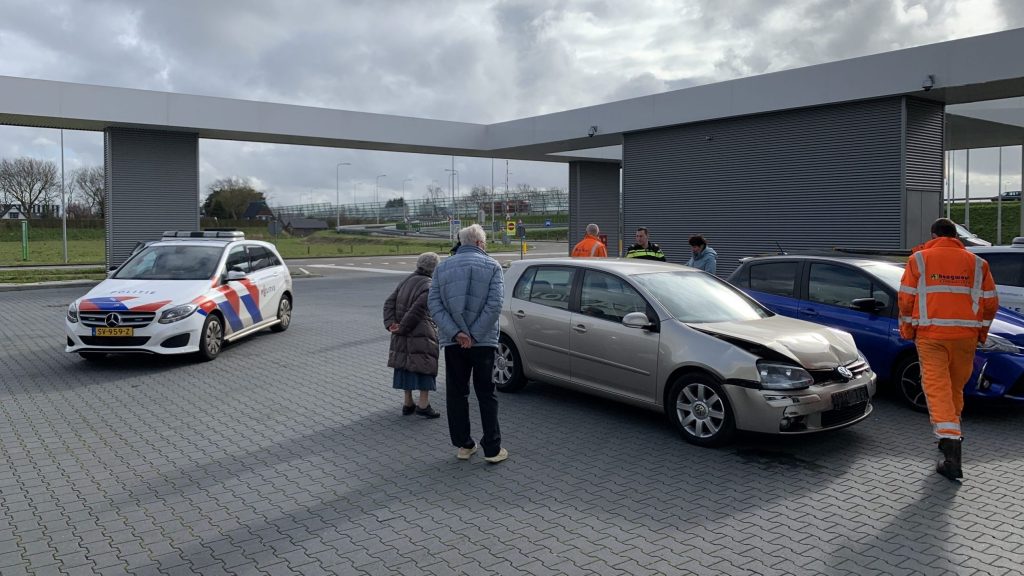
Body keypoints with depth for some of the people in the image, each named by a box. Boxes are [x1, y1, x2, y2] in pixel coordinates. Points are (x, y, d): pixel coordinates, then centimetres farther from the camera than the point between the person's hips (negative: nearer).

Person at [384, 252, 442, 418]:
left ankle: (408, 404, 21)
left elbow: (389, 303, 5)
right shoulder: (430, 286, -12)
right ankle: (423, 405, 2)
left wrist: (390, 324, -5)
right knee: (425, 367, 2)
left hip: (403, 337, 7)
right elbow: (417, 309, -21)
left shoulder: (406, 281, 12)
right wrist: (403, 328, -14)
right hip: (422, 335, -7)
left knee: (406, 366, 15)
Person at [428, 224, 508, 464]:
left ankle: (463, 445, 18)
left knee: (456, 394, 12)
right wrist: (474, 335, -12)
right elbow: (494, 304, -13)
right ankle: (492, 449, 8)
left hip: (453, 342, 2)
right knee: (486, 395, 6)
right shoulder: (492, 266, -3)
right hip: (483, 341, -2)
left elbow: (434, 303, -4)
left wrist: (456, 333, -11)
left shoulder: (442, 267, 6)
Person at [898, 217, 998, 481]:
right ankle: (950, 436, 30)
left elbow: (906, 299, -2)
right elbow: (991, 302, 8)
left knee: (937, 387, -5)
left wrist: (906, 328, 9)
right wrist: (982, 330, 20)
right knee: (956, 387, 17)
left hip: (930, 333, -3)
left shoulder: (919, 259, 2)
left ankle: (950, 442, -17)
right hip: (965, 335, 3)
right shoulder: (976, 263, 9)